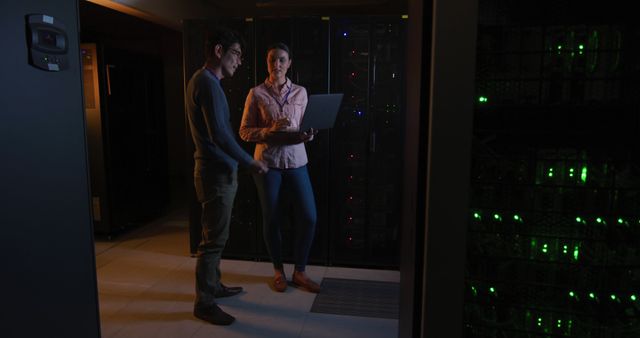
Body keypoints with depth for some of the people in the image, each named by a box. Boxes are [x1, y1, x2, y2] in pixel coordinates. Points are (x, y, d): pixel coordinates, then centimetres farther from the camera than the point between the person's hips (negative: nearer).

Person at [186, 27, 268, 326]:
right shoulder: (208, 83, -17)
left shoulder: (202, 80, 15)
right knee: (214, 239, -2)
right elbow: (220, 135, -24)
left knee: (215, 236, 18)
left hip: (217, 169, 10)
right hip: (216, 172, -10)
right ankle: (204, 303, 9)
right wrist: (250, 162, -15)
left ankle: (213, 286, 32)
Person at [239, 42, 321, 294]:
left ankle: (299, 272, 16)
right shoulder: (256, 93, 0)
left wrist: (307, 135, -12)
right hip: (267, 162, -2)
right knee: (272, 219, 6)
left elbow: (305, 127, 11)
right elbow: (245, 132, -1)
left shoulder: (300, 92, 7)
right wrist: (269, 131, -18)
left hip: (296, 162, 2)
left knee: (308, 217, -2)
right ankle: (278, 271, 26)